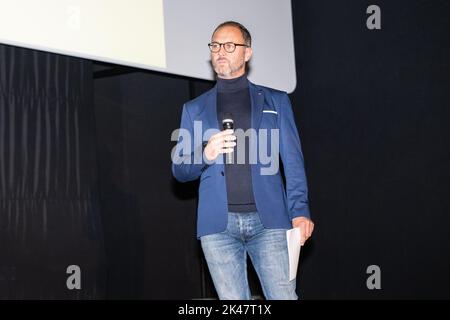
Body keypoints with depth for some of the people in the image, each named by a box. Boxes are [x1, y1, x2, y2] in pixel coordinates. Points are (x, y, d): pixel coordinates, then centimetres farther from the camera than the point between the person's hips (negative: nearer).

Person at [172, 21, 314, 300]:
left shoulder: (276, 101, 14)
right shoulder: (194, 109, 16)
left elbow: (293, 160, 6)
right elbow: (179, 170, 14)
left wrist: (300, 211, -8)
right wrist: (205, 154, -8)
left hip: (269, 218, -1)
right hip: (218, 224, 1)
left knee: (284, 295, -7)